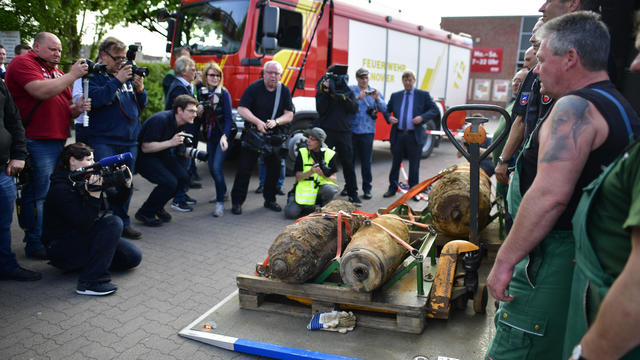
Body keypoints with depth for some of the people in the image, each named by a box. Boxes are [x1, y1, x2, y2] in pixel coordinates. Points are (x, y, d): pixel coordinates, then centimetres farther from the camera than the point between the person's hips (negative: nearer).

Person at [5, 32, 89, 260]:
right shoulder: (23, 63, -2)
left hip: (58, 141, 8)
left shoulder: (56, 72, 22)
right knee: (37, 194, -4)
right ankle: (35, 243, 5)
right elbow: (42, 91, -20)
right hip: (36, 142, -8)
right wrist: (72, 75, -11)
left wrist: (76, 108, 4)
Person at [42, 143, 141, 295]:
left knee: (134, 257, -6)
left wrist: (126, 184, -9)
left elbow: (116, 199, 10)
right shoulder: (61, 189, -21)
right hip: (61, 247, -8)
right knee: (114, 222, -28)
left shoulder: (88, 178, 2)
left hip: (84, 237, 8)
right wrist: (94, 194, -32)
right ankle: (90, 282, -27)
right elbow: (83, 224, -28)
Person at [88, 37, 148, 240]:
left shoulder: (128, 75, 15)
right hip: (103, 141, -6)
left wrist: (140, 90, -4)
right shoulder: (94, 76, -1)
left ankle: (123, 223, 21)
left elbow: (141, 106, 16)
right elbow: (96, 99, -20)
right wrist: (117, 81, -19)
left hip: (129, 141, 6)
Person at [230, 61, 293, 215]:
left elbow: (289, 115, -1)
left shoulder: (284, 91, 2)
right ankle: (237, 201, 6)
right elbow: (241, 109, -11)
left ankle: (270, 200, 23)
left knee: (275, 167, 7)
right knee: (245, 168, -3)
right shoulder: (254, 88, -6)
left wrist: (276, 122, -20)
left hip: (275, 136, 3)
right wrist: (258, 122, -23)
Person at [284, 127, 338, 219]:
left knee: (330, 190, -36)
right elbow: (298, 177, -4)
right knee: (290, 213, -21)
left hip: (321, 188, 0)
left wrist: (323, 174, -23)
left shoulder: (330, 154, -2)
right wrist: (310, 172, -23)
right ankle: (308, 207, 11)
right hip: (304, 189, 0)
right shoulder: (302, 153, -1)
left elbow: (334, 179, -2)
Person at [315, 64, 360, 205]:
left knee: (348, 163, 3)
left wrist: (342, 97, -14)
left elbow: (354, 108, -2)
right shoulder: (323, 90, 4)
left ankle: (353, 193, 11)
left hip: (344, 131, 2)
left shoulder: (348, 91, 12)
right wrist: (326, 92, -16)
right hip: (326, 131, -2)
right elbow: (320, 109, -9)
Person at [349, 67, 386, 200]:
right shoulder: (351, 90, 6)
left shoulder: (375, 92, 12)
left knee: (366, 161, 0)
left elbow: (384, 109, 0)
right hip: (351, 130, 0)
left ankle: (367, 189, 7)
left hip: (367, 132, 0)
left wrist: (377, 99, -17)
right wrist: (358, 97, -23)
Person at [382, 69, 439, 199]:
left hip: (415, 136, -2)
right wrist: (389, 118, -4)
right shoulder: (395, 96, 13)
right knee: (395, 163, 9)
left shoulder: (423, 95, 5)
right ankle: (392, 188, 20)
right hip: (398, 135, 2)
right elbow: (386, 109, 18)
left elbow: (435, 110, 3)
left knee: (414, 165, 4)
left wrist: (422, 117, -14)